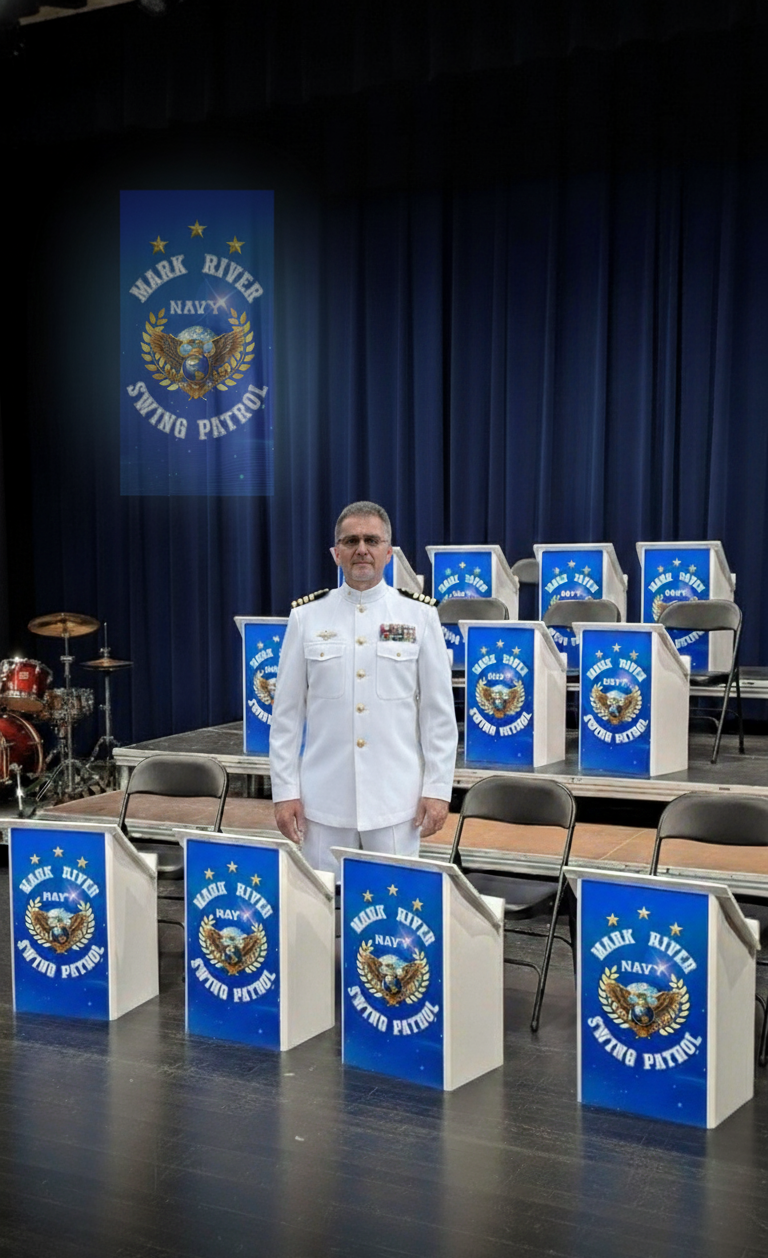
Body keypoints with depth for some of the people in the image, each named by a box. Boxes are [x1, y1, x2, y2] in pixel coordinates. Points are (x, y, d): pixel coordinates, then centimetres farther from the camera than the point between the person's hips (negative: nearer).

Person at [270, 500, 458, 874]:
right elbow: (286, 713, 4)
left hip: (396, 801, -1)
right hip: (323, 801, 1)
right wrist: (285, 790, 0)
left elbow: (439, 711, 2)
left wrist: (438, 789, -3)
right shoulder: (306, 616, 3)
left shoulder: (419, 615, 2)